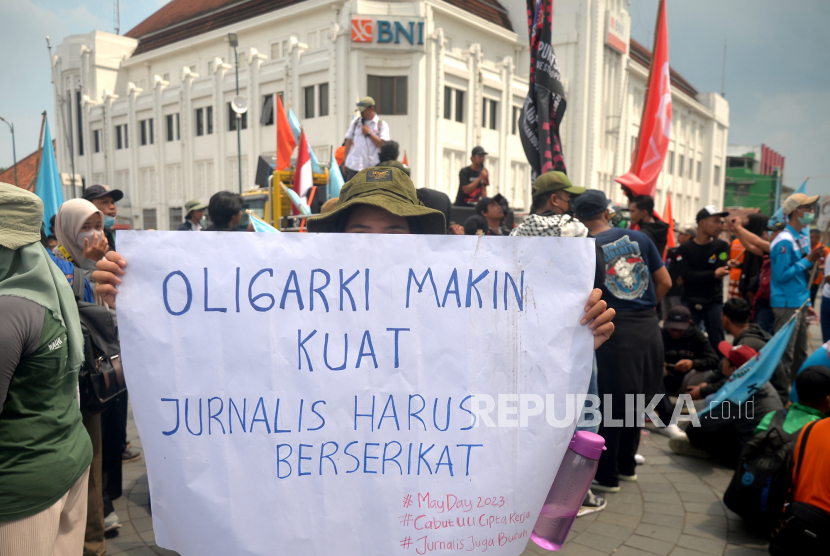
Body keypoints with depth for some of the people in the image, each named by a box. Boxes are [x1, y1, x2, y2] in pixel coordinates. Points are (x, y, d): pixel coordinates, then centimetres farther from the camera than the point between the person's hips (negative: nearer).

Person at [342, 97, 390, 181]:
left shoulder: (382, 125, 4)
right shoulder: (355, 122, 14)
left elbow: (383, 144, -6)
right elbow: (348, 141, 14)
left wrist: (369, 133, -7)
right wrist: (345, 162, 9)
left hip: (372, 166, -2)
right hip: (354, 165, 2)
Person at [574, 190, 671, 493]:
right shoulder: (638, 237, 5)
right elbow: (664, 282, 8)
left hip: (616, 329, -4)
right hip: (649, 326, 4)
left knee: (612, 403, 7)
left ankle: (607, 476, 16)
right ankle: (627, 465, 33)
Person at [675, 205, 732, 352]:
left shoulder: (722, 246, 6)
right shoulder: (685, 249, 1)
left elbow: (720, 273, -7)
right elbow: (686, 275, -13)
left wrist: (696, 277, -15)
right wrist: (712, 274, -20)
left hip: (714, 302, 1)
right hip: (690, 302, -1)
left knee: (717, 343, -2)